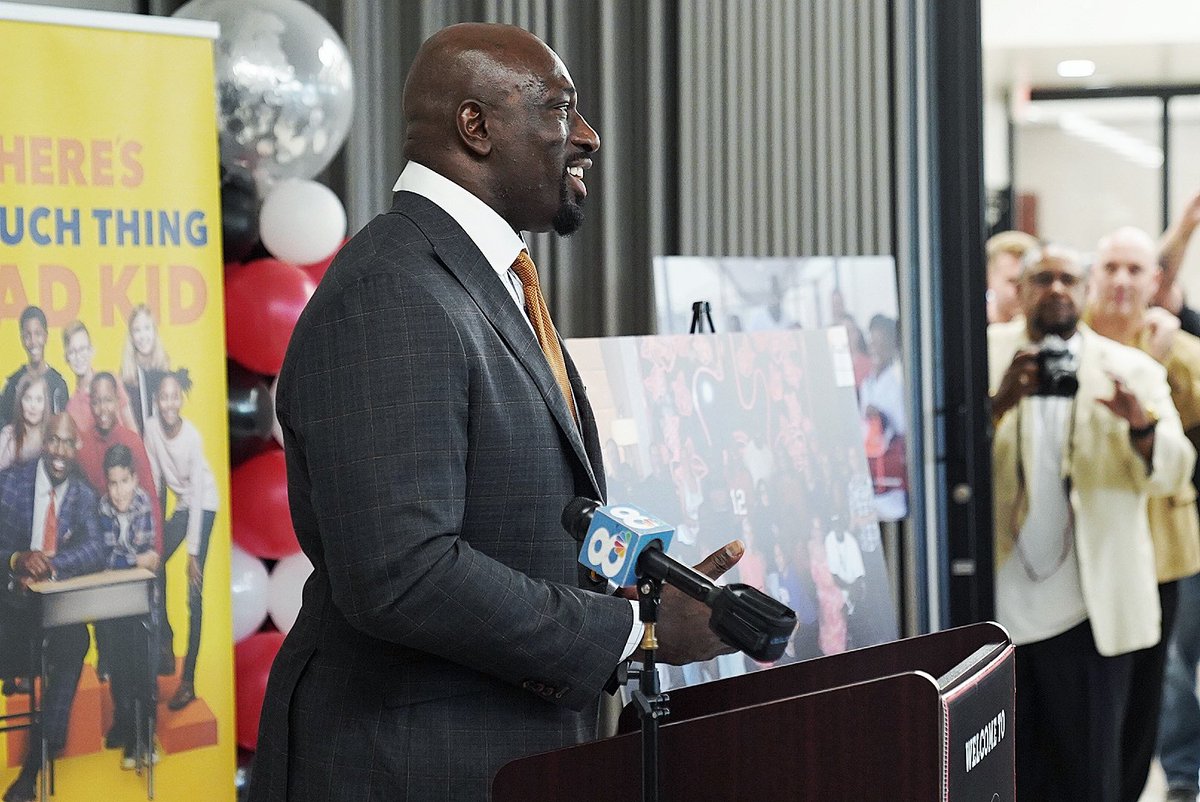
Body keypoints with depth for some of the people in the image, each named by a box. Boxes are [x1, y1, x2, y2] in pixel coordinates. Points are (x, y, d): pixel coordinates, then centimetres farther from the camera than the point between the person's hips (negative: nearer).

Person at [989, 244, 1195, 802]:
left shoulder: (1132, 371, 5)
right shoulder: (985, 357, 4)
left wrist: (1141, 423, -26)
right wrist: (998, 403, -25)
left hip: (1089, 614, 0)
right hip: (998, 609, 0)